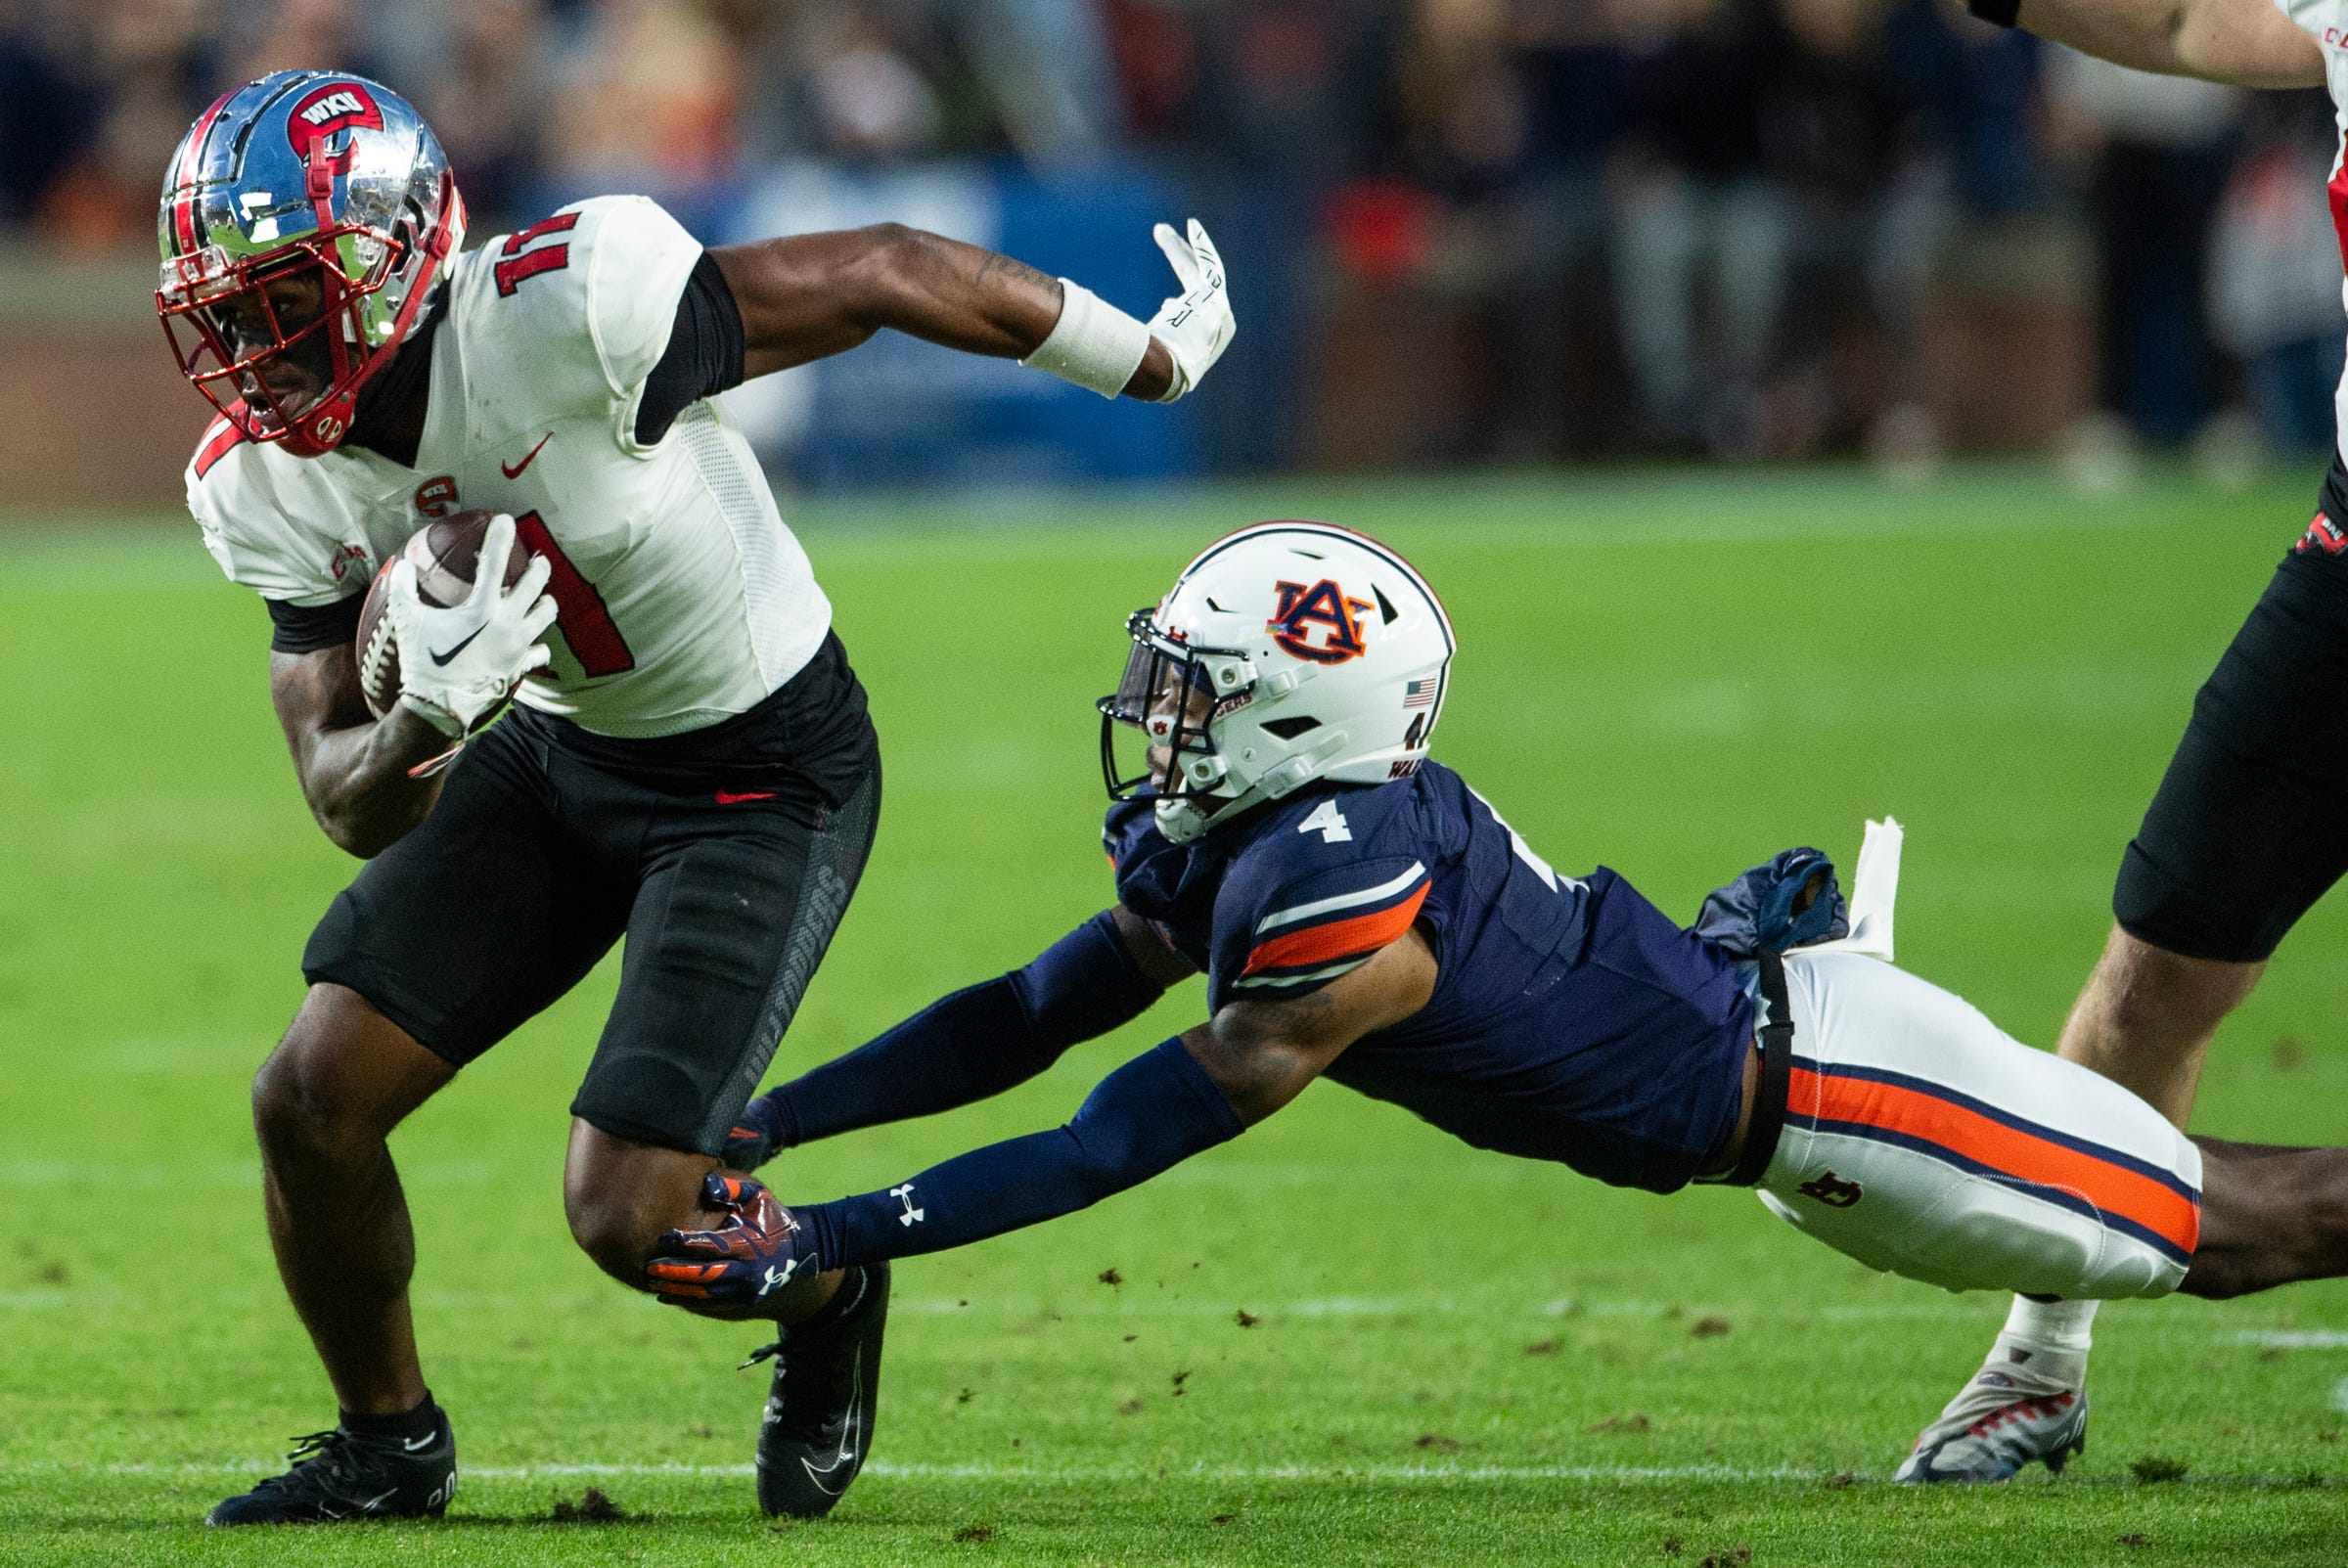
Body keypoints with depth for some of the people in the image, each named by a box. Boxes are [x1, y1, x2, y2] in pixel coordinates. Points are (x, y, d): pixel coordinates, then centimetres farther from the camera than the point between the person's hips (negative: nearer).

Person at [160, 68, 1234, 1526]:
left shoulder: (567, 310, -33)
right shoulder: (270, 487, -13)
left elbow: (890, 271, -21)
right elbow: (348, 801, -8)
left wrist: (1155, 356, -7)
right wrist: (424, 730, -34)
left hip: (770, 777, -6)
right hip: (556, 752, 6)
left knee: (628, 1213, -13)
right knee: (311, 1098, -4)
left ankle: (827, 1293, 23)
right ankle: (390, 1444, 22)